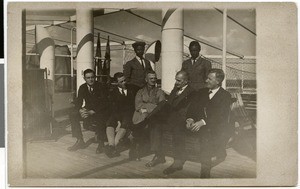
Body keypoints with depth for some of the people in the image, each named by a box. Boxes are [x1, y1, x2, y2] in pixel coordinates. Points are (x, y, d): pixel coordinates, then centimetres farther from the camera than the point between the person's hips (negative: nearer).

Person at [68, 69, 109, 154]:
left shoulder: (101, 88, -13)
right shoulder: (82, 88, 2)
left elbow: (104, 104, -20)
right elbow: (78, 102, 0)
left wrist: (91, 112, -31)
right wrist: (80, 110, -25)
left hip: (100, 111, -5)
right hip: (88, 109, 5)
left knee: (101, 118, -38)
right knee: (73, 115, -17)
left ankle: (101, 143, -17)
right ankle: (80, 141, -9)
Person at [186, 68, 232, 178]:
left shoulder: (225, 96, 1)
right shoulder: (201, 92, 17)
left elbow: (221, 116, -11)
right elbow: (192, 108, 10)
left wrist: (203, 122, -22)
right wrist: (190, 119, -11)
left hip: (217, 129, -3)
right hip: (198, 127, 3)